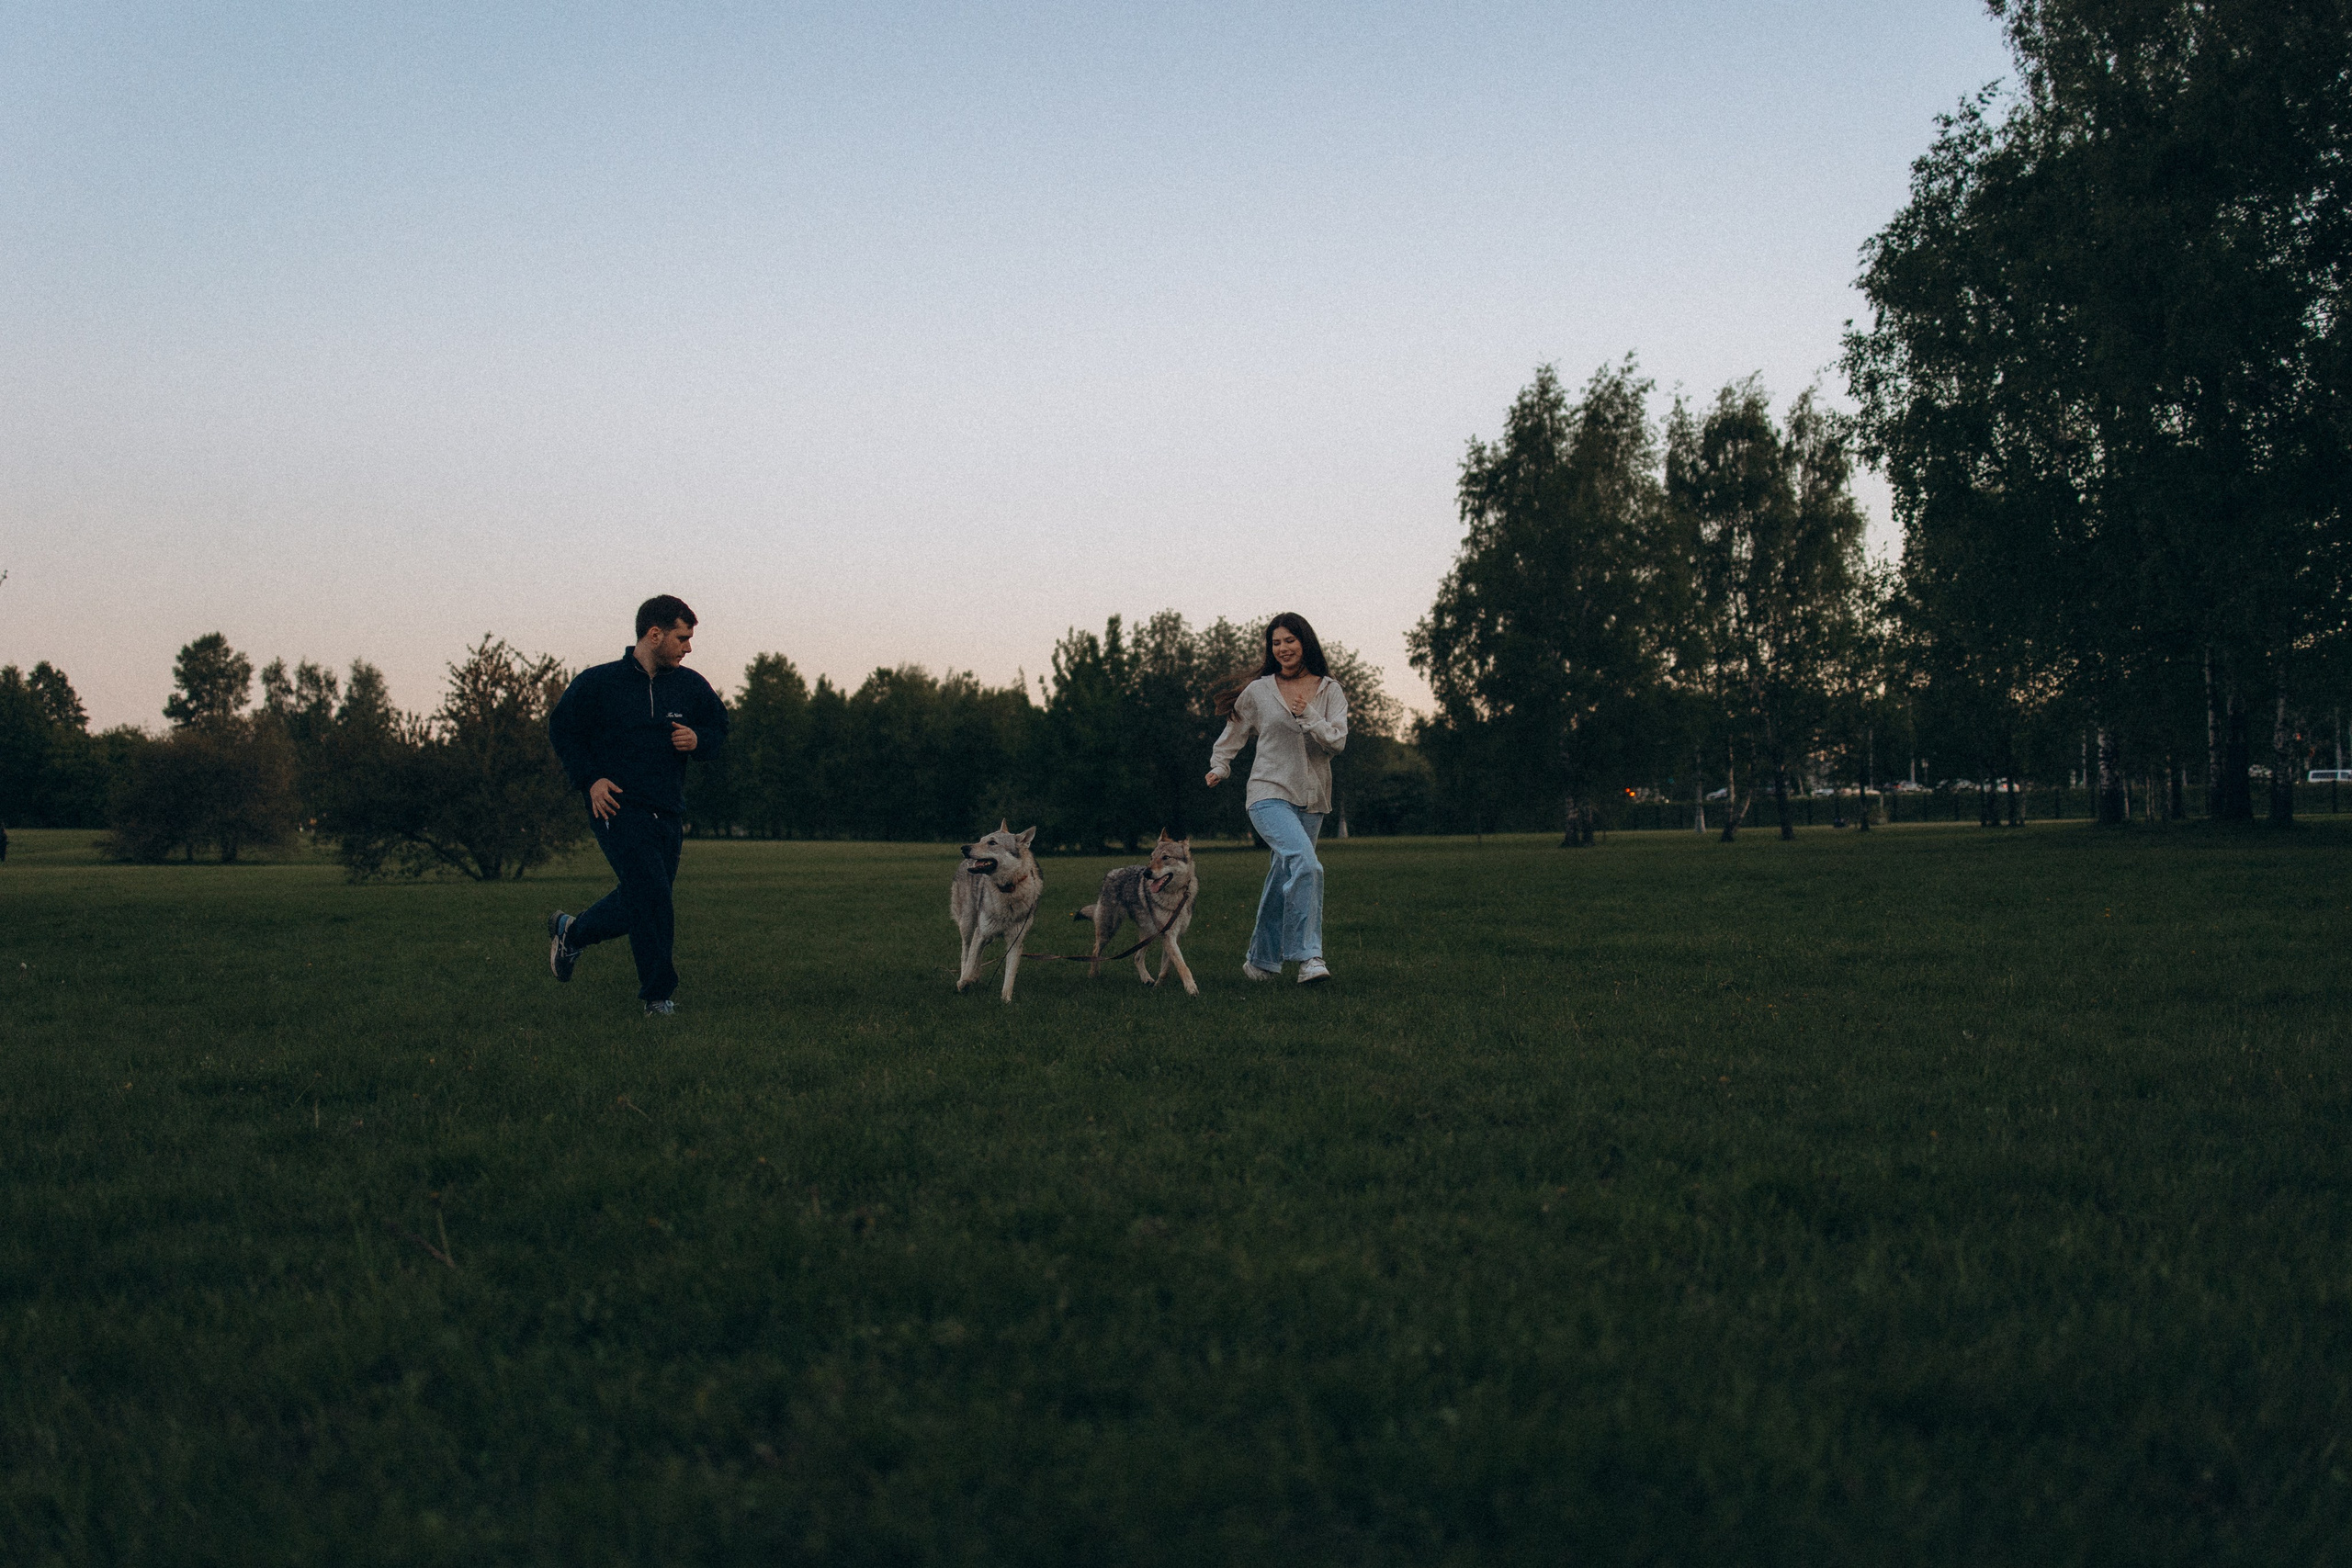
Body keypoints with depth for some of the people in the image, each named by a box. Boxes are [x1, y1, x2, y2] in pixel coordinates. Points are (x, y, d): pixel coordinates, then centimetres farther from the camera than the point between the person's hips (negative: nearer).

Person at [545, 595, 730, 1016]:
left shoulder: (691, 686, 9)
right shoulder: (599, 682, -2)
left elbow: (718, 729, 20)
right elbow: (562, 729, 6)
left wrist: (698, 741, -4)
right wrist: (590, 779, -6)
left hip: (669, 815, 5)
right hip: (617, 806, -5)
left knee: (637, 906, 10)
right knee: (652, 895, -17)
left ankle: (572, 932, 39)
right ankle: (659, 994, -6)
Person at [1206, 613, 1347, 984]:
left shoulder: (1329, 691, 7)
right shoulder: (1258, 691, 4)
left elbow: (1337, 742, -4)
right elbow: (1233, 735, 18)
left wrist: (1307, 715, -15)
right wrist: (1219, 768, 9)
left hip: (1311, 800, 3)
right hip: (1270, 794, -3)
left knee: (1284, 878, 9)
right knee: (1305, 864, -25)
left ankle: (1261, 961, 23)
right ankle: (1309, 957, -25)